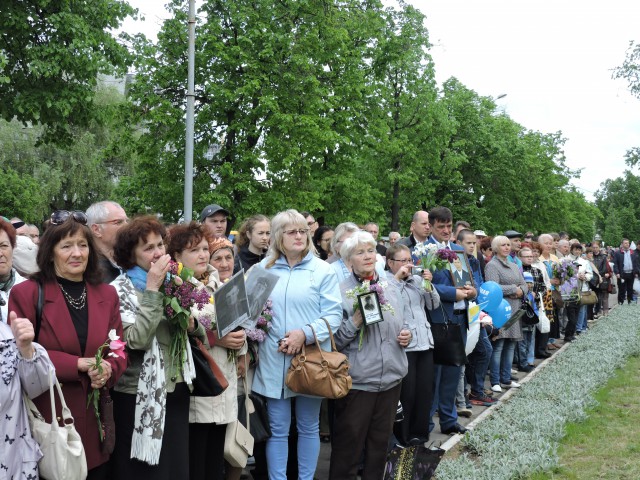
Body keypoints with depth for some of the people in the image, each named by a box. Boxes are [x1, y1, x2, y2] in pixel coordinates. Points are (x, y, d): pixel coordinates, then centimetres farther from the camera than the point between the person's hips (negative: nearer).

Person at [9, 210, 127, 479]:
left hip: (95, 418, 4)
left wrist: (107, 370, -13)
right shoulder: (26, 293, -6)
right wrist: (79, 364, -17)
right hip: (49, 417, -4)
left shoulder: (107, 294, 8)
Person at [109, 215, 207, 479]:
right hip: (140, 397, -6)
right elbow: (137, 340, -24)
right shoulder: (120, 289, -10)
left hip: (176, 391, 6)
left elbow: (201, 333, 14)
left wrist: (192, 325, -9)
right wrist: (152, 290, -22)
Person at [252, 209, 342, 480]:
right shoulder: (264, 268, 8)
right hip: (274, 361, 1)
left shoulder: (322, 270, 0)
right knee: (277, 429, 8)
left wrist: (306, 333, -18)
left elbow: (334, 314, -6)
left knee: (308, 428, 11)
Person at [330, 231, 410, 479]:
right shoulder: (340, 292, -9)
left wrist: (406, 335, -1)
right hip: (356, 381, -5)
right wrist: (355, 321, -25)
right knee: (348, 446, 3)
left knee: (380, 441, 17)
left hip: (391, 377, 6)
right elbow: (333, 340, -13)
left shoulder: (390, 289, 9)